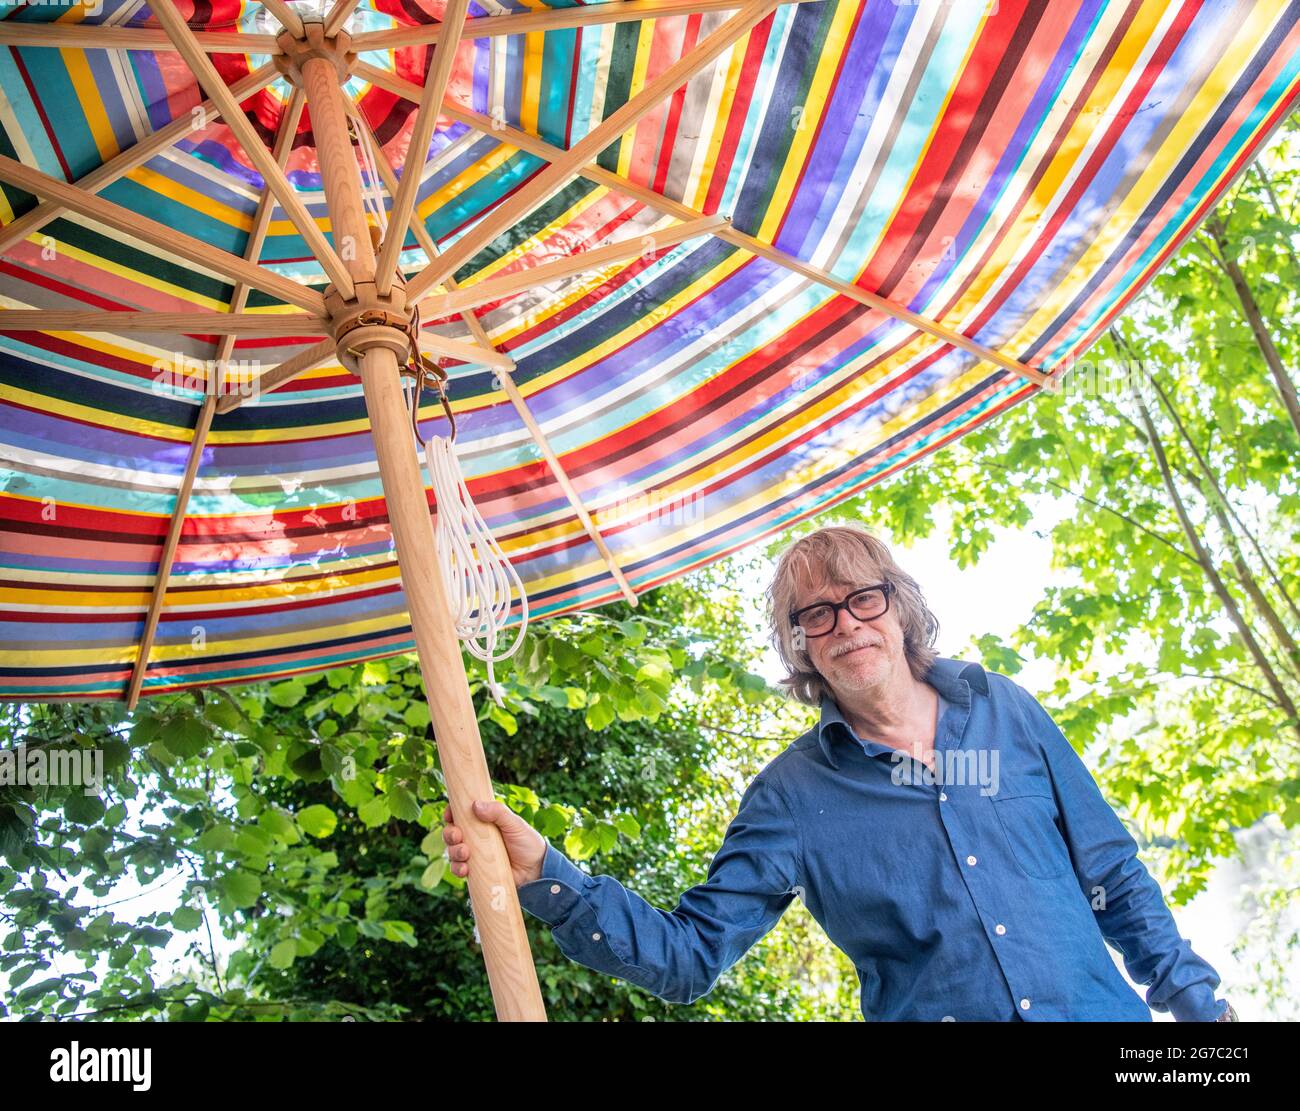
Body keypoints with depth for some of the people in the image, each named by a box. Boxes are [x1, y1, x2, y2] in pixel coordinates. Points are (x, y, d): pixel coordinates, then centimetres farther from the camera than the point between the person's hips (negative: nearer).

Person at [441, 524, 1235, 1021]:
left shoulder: (1005, 711, 1)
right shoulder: (793, 798, -7)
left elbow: (1114, 873, 8)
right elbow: (689, 954, -12)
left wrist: (1197, 998, 6)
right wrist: (543, 875, -24)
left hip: (1103, 1011, 2)